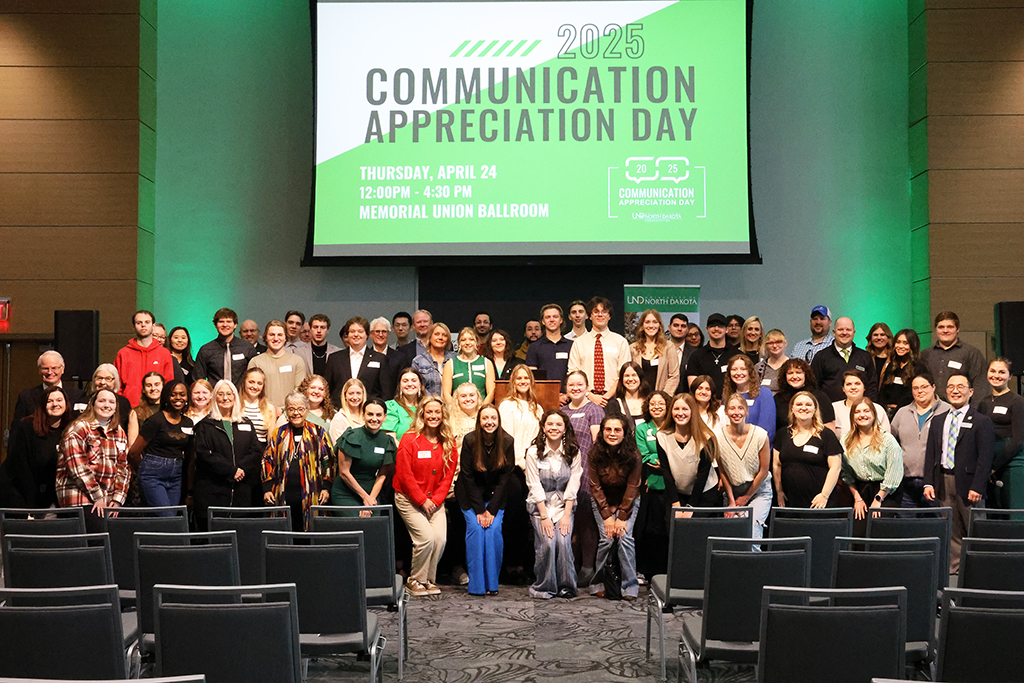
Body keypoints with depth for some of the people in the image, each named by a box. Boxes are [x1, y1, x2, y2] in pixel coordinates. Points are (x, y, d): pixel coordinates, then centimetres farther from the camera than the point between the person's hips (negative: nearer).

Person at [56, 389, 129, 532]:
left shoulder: (119, 433, 16)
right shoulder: (78, 429, -3)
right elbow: (77, 467, -10)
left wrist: (117, 499, 2)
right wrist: (97, 496, -13)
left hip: (109, 500, 6)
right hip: (80, 498, -6)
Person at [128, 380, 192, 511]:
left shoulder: (188, 423, 11)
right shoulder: (156, 420, -8)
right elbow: (134, 452, -5)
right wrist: (144, 470, 11)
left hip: (176, 477, 6)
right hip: (153, 476, -6)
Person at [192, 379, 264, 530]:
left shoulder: (246, 424, 17)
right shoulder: (205, 425, 7)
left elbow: (257, 451, 8)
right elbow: (204, 454, -6)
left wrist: (241, 469, -10)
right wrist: (231, 470, -13)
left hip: (242, 493, 3)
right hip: (212, 491, -3)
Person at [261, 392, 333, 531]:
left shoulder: (318, 433, 7)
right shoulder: (278, 434, 11)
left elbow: (328, 461, 7)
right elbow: (268, 461, 12)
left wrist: (326, 488, -1)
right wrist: (267, 489, 3)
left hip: (311, 496, -1)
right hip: (283, 497, 1)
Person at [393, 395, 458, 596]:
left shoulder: (448, 443, 4)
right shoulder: (410, 439, -10)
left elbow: (448, 474, 5)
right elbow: (404, 475, -11)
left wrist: (436, 500, -6)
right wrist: (422, 501, -12)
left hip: (435, 500, 4)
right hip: (409, 498, -4)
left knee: (441, 538, -11)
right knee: (427, 536, -18)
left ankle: (429, 580, 9)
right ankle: (415, 580, 2)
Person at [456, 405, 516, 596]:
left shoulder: (507, 442, -11)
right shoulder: (470, 440, -15)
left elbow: (505, 478, -8)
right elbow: (468, 477, -12)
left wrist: (491, 510, -14)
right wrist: (479, 510, -16)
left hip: (495, 495, 1)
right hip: (471, 495, -1)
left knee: (494, 529, -16)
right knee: (475, 527, -18)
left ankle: (492, 583, -5)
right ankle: (476, 584, -11)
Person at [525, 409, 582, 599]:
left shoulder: (574, 452, 0)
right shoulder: (534, 452, -4)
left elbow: (573, 486, -3)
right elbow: (535, 487, -8)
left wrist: (566, 514, -12)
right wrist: (544, 516, -14)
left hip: (564, 505, 1)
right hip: (540, 505, -1)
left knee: (563, 541, -21)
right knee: (547, 542, -22)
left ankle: (566, 587, -3)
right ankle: (544, 588, -4)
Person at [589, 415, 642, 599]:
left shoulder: (633, 454, -17)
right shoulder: (595, 454, -14)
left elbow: (632, 487, -12)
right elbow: (595, 487, -9)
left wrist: (622, 516, -16)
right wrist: (606, 516, -15)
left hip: (627, 501, -1)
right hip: (602, 501, 1)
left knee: (625, 537, -18)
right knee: (606, 539, -15)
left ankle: (630, 587, -7)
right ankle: (599, 583, 0)